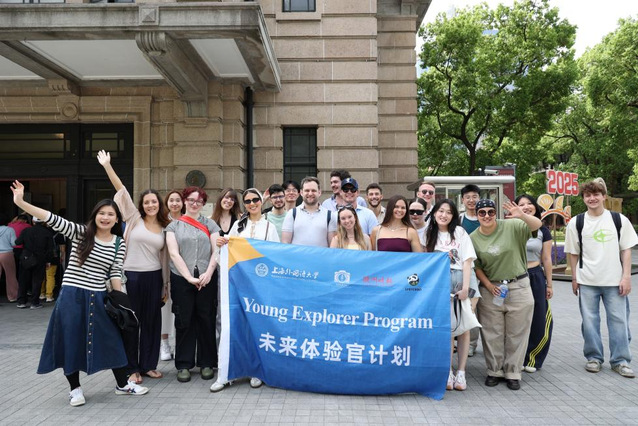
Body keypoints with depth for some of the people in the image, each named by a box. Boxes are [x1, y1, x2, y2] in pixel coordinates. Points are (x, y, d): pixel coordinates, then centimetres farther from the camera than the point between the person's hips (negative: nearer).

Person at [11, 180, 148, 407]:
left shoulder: (119, 244, 2)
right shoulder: (80, 232, -3)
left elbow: (115, 274, 3)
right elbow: (52, 219, -13)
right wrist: (20, 202, -23)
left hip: (98, 297, 2)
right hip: (72, 295, -2)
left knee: (111, 340, 8)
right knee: (70, 341, 5)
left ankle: (122, 384, 23)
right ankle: (75, 388, 24)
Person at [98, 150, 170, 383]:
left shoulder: (164, 228, 9)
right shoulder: (134, 219, 1)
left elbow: (164, 257, 12)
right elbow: (121, 190, -7)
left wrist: (165, 285, 12)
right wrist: (107, 166, -12)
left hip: (154, 277, 3)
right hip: (131, 276, -3)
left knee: (152, 321, 9)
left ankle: (148, 365, 22)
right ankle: (132, 368, 16)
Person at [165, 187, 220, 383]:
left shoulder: (210, 225, 11)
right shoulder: (174, 226, 9)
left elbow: (216, 251, 4)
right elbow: (174, 253, 0)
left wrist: (208, 273, -11)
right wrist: (189, 277, -9)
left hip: (207, 279, 0)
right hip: (181, 279, 0)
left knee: (206, 320, 4)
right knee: (184, 321, 4)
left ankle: (207, 363, 15)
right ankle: (184, 365, 14)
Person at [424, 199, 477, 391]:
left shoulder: (459, 232, 3)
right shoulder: (430, 235, 14)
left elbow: (467, 261, -3)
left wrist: (465, 287, -11)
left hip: (458, 280, -1)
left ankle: (460, 372, 5)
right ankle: (448, 371, 3)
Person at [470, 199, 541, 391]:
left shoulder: (511, 226, -10)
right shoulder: (473, 238, -2)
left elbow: (537, 225, -22)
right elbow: (476, 266, 4)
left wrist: (522, 216, -42)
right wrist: (488, 284, -9)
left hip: (518, 286, -2)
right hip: (490, 289, 2)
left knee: (517, 333, 8)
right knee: (492, 334, 9)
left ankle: (513, 373, 21)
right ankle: (494, 371, 24)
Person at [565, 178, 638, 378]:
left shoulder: (619, 220, 0)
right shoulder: (576, 223, 0)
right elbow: (573, 253, 5)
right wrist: (574, 278, 2)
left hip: (615, 281, 0)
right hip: (587, 281, 0)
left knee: (619, 320, 4)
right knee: (590, 321, 7)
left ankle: (620, 360, 17)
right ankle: (594, 357, 21)